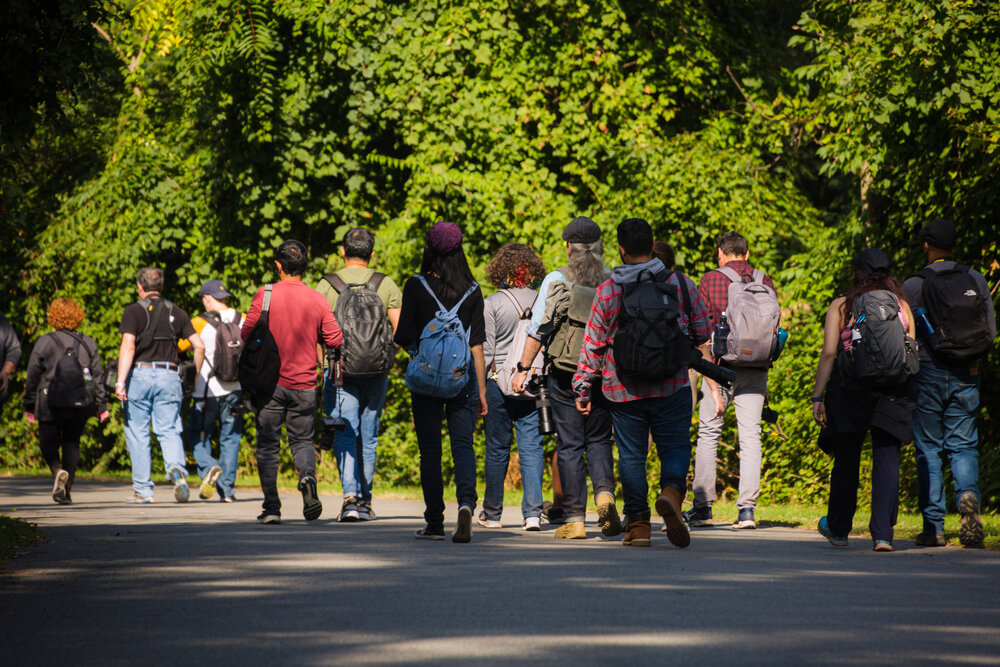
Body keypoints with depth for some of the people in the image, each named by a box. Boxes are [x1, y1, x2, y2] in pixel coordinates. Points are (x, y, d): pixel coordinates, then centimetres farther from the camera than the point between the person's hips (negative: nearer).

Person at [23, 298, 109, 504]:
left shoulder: (45, 342, -3)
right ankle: (66, 492, 6)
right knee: (72, 443, 11)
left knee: (48, 442, 9)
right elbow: (97, 376, 6)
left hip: (51, 403, -3)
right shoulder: (88, 343, 6)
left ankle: (58, 471, -21)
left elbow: (32, 377, 0)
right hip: (80, 403, 3)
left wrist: (29, 405, 8)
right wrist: (102, 405, 10)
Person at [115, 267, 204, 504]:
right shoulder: (176, 313, 11)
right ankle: (177, 468, -25)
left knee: (138, 434, 5)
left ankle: (142, 490, 6)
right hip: (169, 375, 3)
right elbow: (199, 346, 6)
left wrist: (120, 381, -16)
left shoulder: (134, 311, -1)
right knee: (169, 431, 5)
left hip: (139, 375, -3)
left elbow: (128, 347, -13)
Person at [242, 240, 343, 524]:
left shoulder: (265, 295, -7)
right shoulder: (317, 300, -1)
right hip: (304, 384, 2)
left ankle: (271, 506, 1)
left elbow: (246, 335, -7)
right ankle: (308, 476, -17)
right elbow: (335, 340, -1)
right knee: (302, 440, 14)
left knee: (268, 445, 7)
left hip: (270, 382, -2)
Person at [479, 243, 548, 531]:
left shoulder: (491, 303, -6)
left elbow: (485, 350, -6)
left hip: (499, 382, -2)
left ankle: (492, 513, 16)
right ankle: (533, 513, -4)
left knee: (497, 450, 8)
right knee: (531, 448, 3)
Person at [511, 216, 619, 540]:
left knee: (570, 446, 3)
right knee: (598, 440, 15)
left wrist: (523, 369, 1)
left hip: (564, 374, -2)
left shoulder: (556, 279, -4)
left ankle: (574, 519, 1)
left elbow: (539, 328, -5)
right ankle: (605, 492, -11)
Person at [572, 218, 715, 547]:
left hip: (623, 390, 0)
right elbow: (703, 333, 6)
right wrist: (711, 375, 25)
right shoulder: (680, 283, 0)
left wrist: (583, 388, 10)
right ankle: (671, 491, -25)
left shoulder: (607, 291, -2)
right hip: (672, 385, 0)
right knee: (675, 447, 3)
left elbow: (593, 344, 2)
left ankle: (638, 522, 4)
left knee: (631, 454, 7)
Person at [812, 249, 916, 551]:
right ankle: (882, 534, -9)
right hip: (892, 392, 1)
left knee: (846, 460, 11)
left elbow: (829, 353, -5)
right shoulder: (901, 305, 7)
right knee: (887, 460, 0)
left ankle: (838, 529, 24)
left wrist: (818, 396, -3)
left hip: (849, 389, -1)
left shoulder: (841, 306, 1)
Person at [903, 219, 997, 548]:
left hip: (928, 373, -2)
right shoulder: (976, 280, 3)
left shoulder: (913, 286, -7)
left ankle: (933, 525, 2)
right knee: (963, 446, 8)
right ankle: (968, 495, -22)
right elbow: (991, 333, 5)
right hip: (966, 376, 2)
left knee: (928, 450, 5)